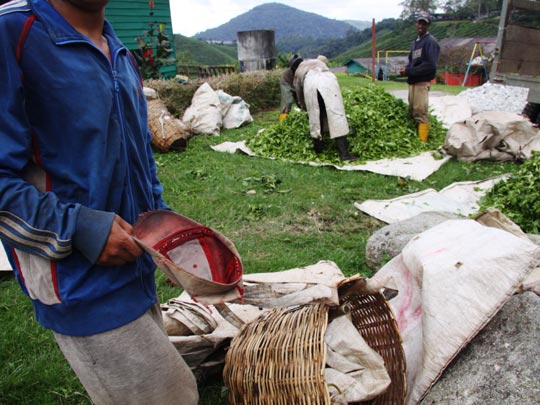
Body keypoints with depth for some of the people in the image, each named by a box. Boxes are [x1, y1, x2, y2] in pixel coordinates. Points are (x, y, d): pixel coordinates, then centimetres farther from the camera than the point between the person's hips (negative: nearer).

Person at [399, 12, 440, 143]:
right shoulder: (415, 42, 19)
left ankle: (422, 142, -7)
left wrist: (409, 71, -17)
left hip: (422, 82, -9)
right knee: (412, 112, 12)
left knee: (420, 112, -10)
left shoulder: (431, 41, -7)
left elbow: (430, 66, -17)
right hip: (412, 81, 9)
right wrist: (406, 69, 2)